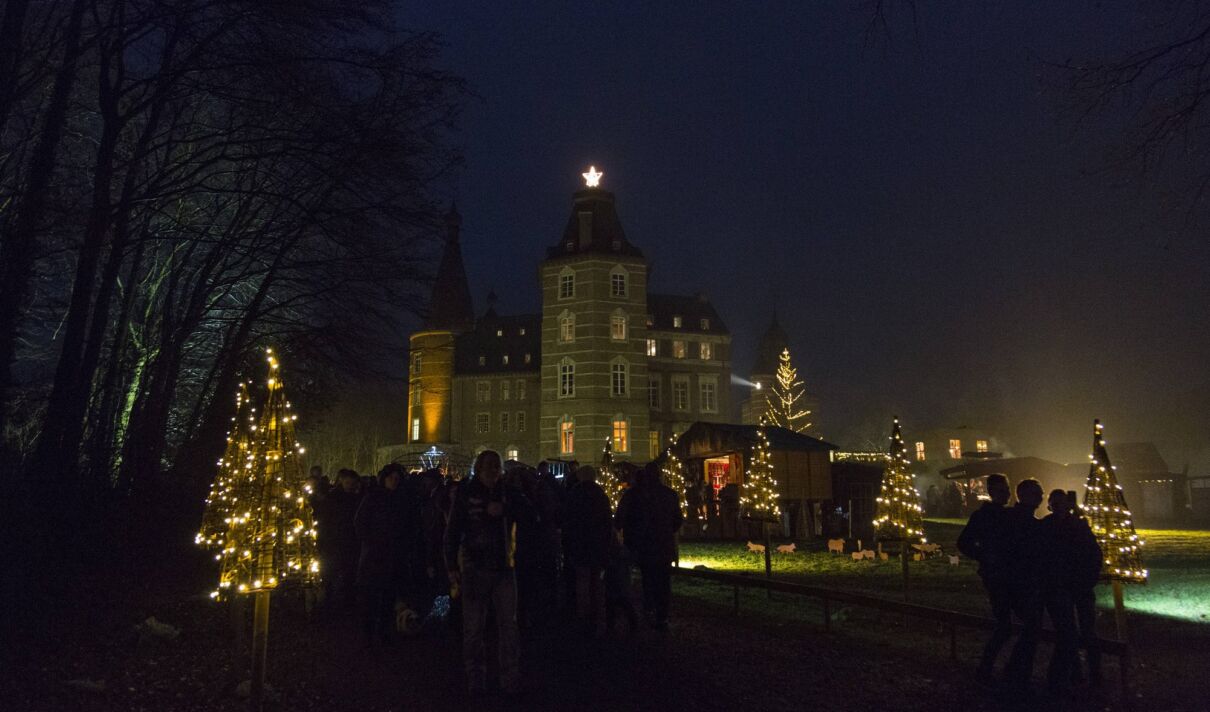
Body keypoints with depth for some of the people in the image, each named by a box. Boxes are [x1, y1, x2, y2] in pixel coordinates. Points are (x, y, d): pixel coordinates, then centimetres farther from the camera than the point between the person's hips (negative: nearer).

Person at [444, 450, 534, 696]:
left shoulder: (508, 493, 5)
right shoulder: (466, 494, -2)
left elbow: (530, 515, -3)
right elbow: (452, 531, -1)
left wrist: (504, 510, -17)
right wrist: (452, 567, -6)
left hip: (503, 567, 2)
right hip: (474, 568, -2)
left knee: (508, 625, 3)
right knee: (473, 627, 5)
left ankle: (511, 681, 10)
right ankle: (476, 681, 17)